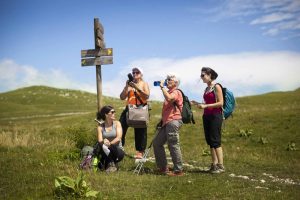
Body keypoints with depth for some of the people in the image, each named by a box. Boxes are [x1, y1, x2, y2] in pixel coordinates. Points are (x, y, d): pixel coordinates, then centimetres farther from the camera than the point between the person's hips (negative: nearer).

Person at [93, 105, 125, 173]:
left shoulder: (117, 123, 0)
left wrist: (109, 143, -29)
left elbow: (118, 138, -14)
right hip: (106, 151, 1)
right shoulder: (100, 126, 2)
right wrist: (103, 142, -34)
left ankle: (112, 164, -8)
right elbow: (100, 140, -10)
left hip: (118, 150, -1)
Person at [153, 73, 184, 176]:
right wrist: (162, 120, 26)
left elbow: (169, 99, -28)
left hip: (173, 121, -10)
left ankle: (178, 170, -4)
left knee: (173, 145, -10)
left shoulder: (176, 92, -4)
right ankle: (163, 168, 14)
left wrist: (162, 87, -17)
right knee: (156, 142, 10)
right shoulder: (169, 92, 27)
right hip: (167, 122, 10)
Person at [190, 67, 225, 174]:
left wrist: (205, 106, -18)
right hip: (206, 116, 8)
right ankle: (214, 164, 10)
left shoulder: (216, 87, -7)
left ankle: (221, 166, -4)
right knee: (209, 141, 6)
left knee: (215, 140, -9)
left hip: (215, 116, -8)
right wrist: (197, 104, 7)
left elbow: (220, 103, -14)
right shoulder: (207, 89, 15)